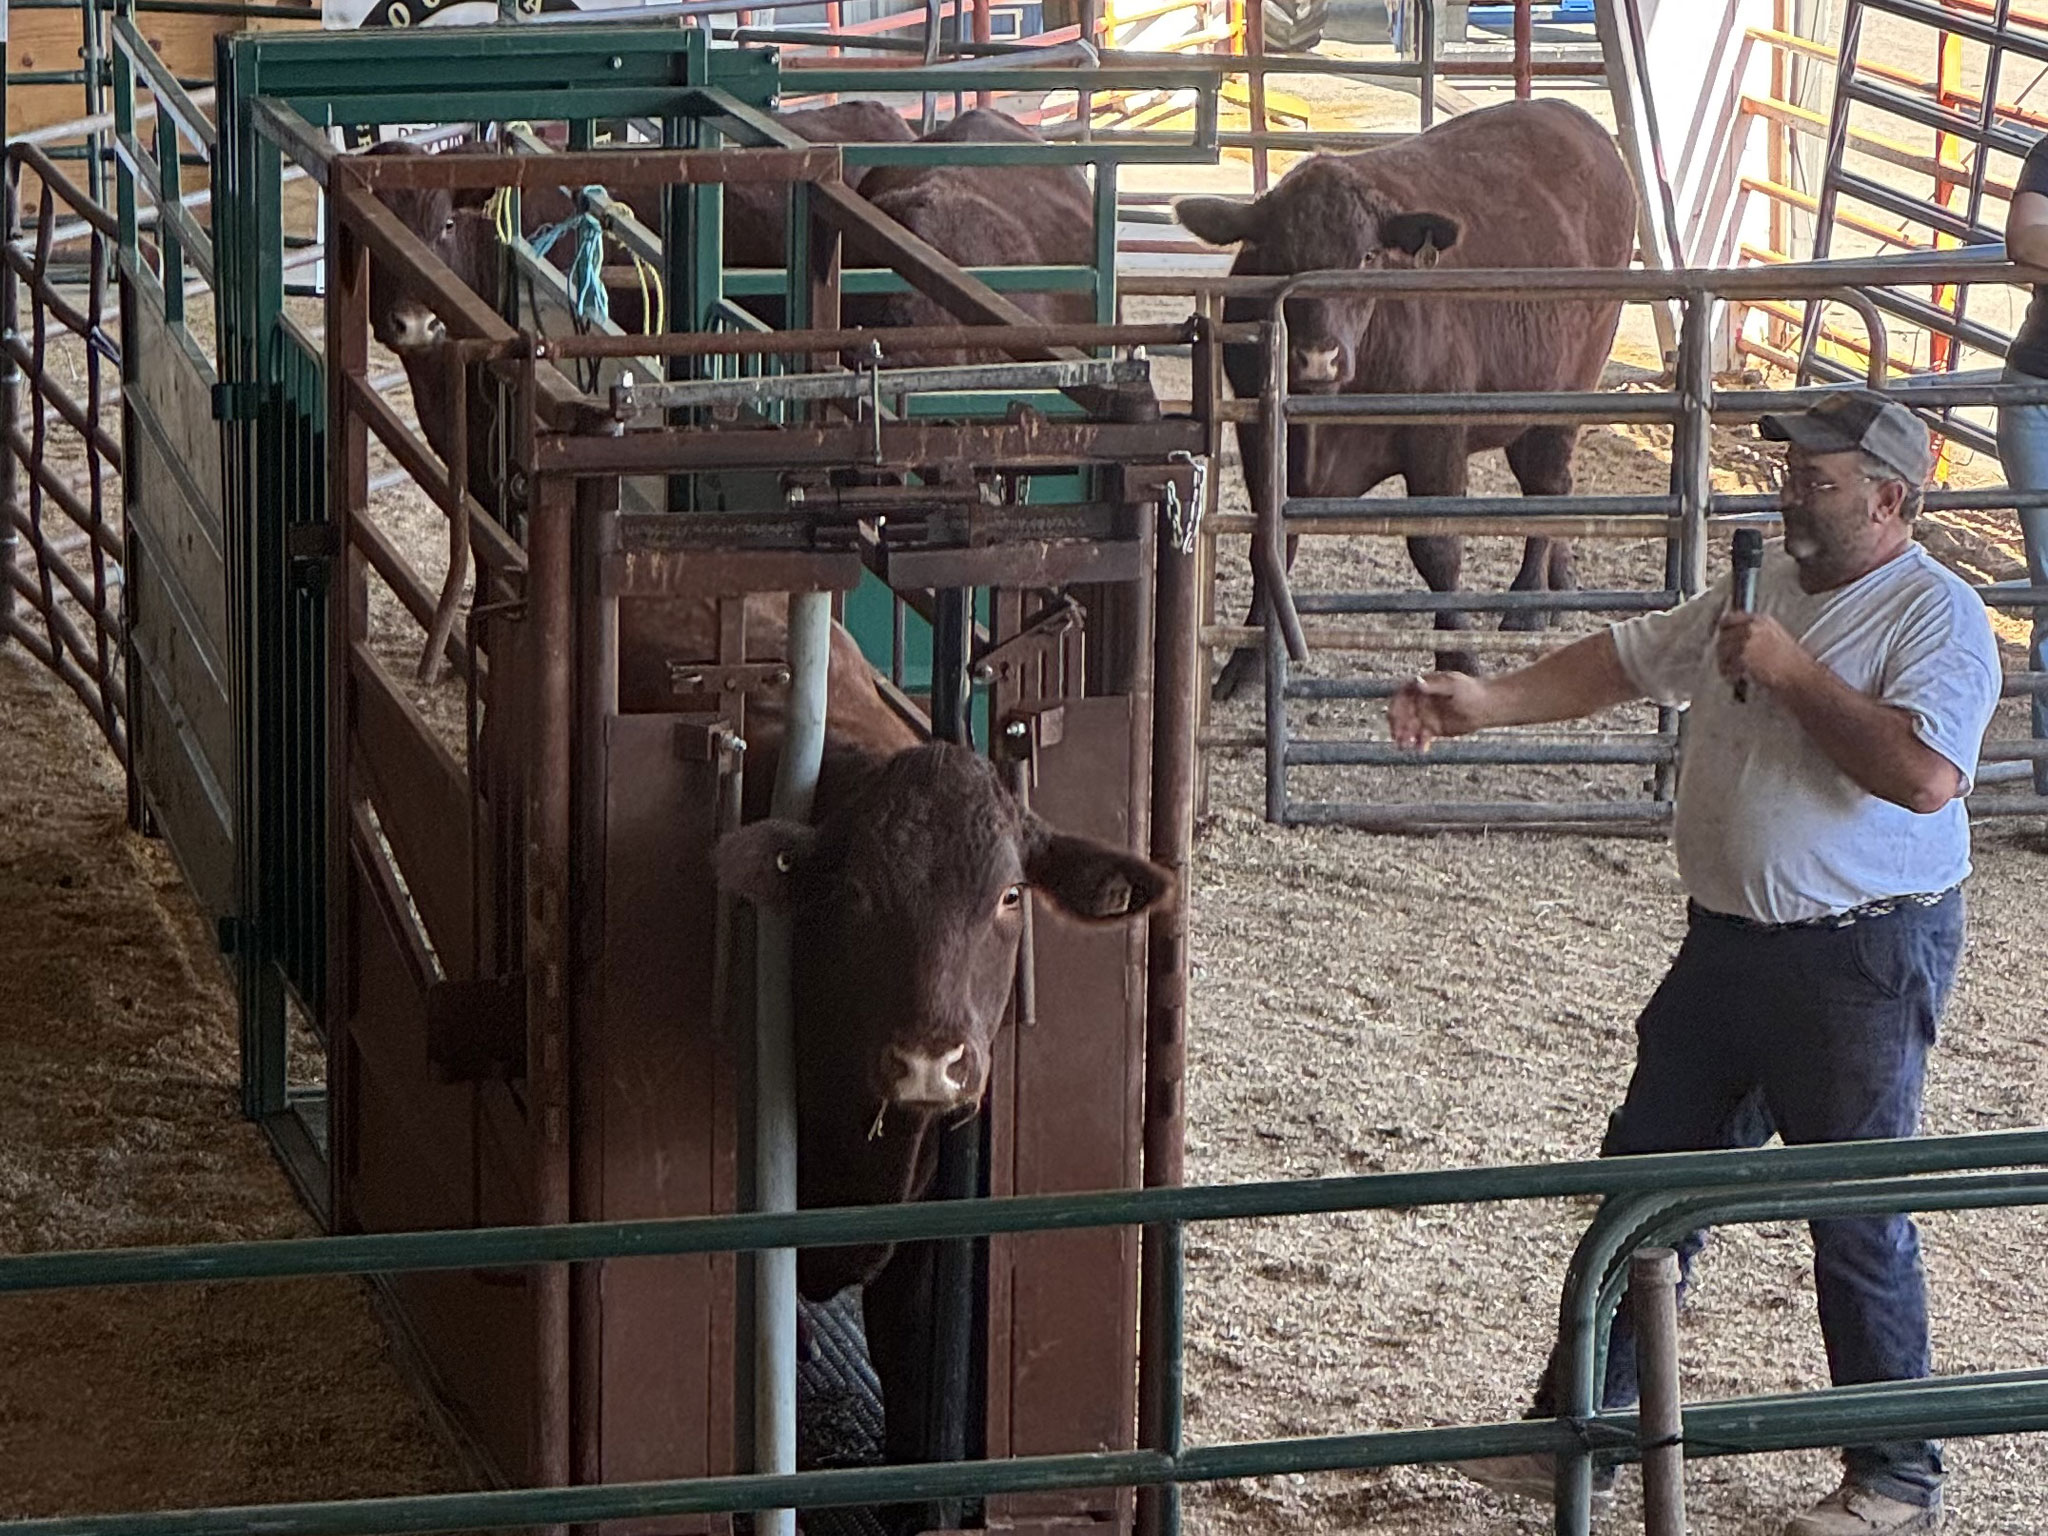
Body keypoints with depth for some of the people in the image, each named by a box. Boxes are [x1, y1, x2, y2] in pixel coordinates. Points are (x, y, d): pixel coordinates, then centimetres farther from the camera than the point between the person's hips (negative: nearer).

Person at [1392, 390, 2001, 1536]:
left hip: (1865, 957, -8)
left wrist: (1791, 673, -23)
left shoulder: (1939, 616, -15)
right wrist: (1486, 703, 4)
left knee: (1858, 1219, -1)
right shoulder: (1771, 586, 9)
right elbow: (1623, 664, 16)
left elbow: (1924, 774, -30)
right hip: (1729, 939, 8)